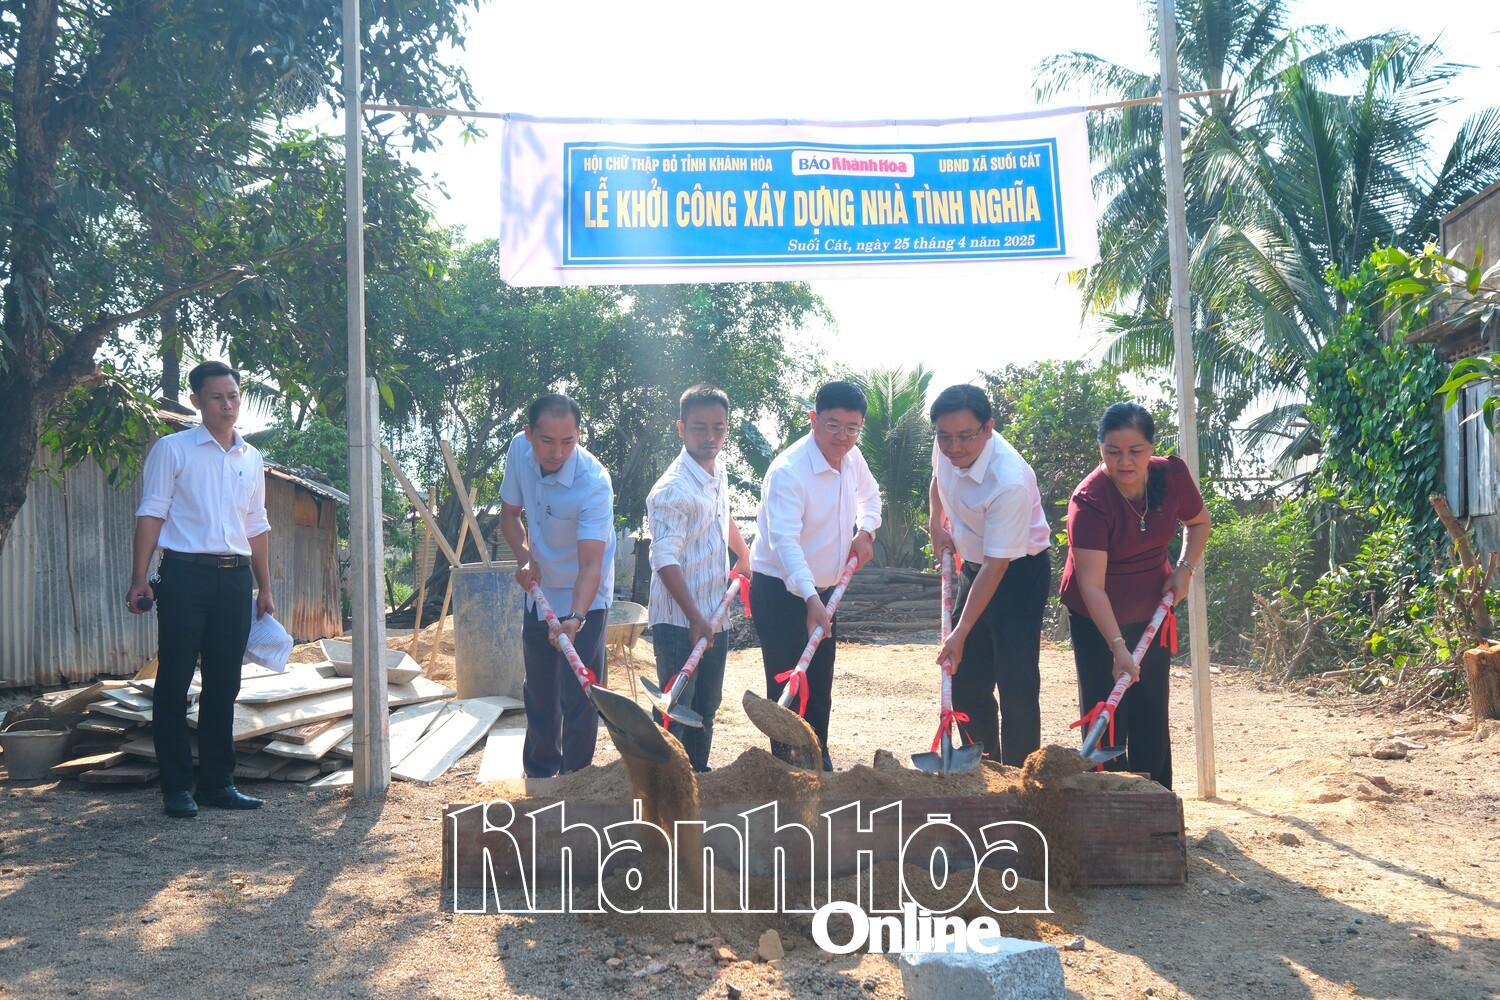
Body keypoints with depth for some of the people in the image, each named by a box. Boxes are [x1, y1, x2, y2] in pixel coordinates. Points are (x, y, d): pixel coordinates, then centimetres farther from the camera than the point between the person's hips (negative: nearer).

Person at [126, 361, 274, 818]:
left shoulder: (252, 459, 15)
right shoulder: (172, 450, 1)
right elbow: (151, 514, -4)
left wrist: (265, 590, 17)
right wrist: (139, 579, -12)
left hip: (236, 578, 5)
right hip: (185, 575, -4)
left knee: (224, 685, 8)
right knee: (175, 683, -1)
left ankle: (217, 781, 16)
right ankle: (176, 787, 6)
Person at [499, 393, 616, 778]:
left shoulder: (594, 482, -31)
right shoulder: (519, 450, -13)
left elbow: (591, 565, -37)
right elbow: (510, 514, 2)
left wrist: (575, 619, -52)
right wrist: (524, 557, -17)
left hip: (584, 598, -6)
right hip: (539, 591, 6)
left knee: (577, 696, -7)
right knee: (538, 690, 19)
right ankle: (539, 772, 37)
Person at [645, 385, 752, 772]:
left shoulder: (719, 472, 7)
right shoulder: (672, 490, -20)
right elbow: (666, 562, -24)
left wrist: (745, 556, 39)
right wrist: (695, 618, -29)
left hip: (716, 618, 8)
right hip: (679, 623, -8)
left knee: (706, 705, 18)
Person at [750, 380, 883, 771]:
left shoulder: (852, 458, -1)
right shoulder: (788, 471, -25)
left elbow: (869, 495, 22)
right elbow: (785, 541, -35)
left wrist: (866, 530, 1)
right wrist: (811, 600, -46)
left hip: (824, 590, 7)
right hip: (780, 591, -7)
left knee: (820, 686, 15)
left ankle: (819, 761, 29)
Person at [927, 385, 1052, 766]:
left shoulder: (1010, 482, -34)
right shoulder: (946, 449, -11)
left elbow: (996, 567, -31)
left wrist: (961, 633, -30)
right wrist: (936, 524, 3)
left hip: (1020, 572, -7)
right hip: (974, 565, 8)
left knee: (1016, 683, -11)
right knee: (967, 679, 10)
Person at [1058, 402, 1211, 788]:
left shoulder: (1173, 475, -14)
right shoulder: (1089, 500, -28)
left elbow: (1198, 523, 8)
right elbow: (1091, 585, -30)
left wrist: (1185, 568, -8)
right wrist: (1118, 648, -37)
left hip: (1151, 609, 4)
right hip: (1097, 618, -4)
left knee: (1152, 714, 9)